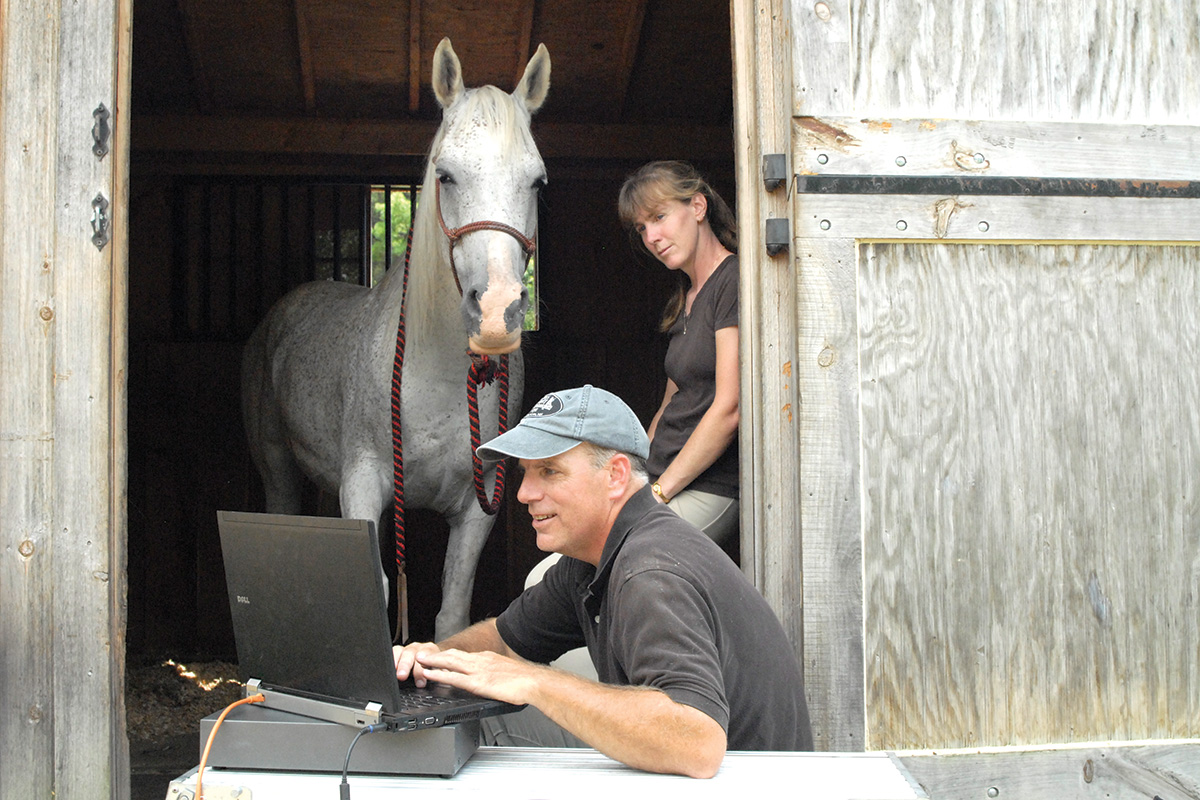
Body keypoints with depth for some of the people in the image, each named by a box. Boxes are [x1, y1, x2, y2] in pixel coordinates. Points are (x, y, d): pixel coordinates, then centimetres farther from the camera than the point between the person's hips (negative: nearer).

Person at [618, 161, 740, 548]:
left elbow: (729, 410, -15)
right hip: (661, 483, 8)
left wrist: (659, 491, -12)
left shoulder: (735, 281, -9)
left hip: (709, 490, -8)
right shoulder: (684, 298, 19)